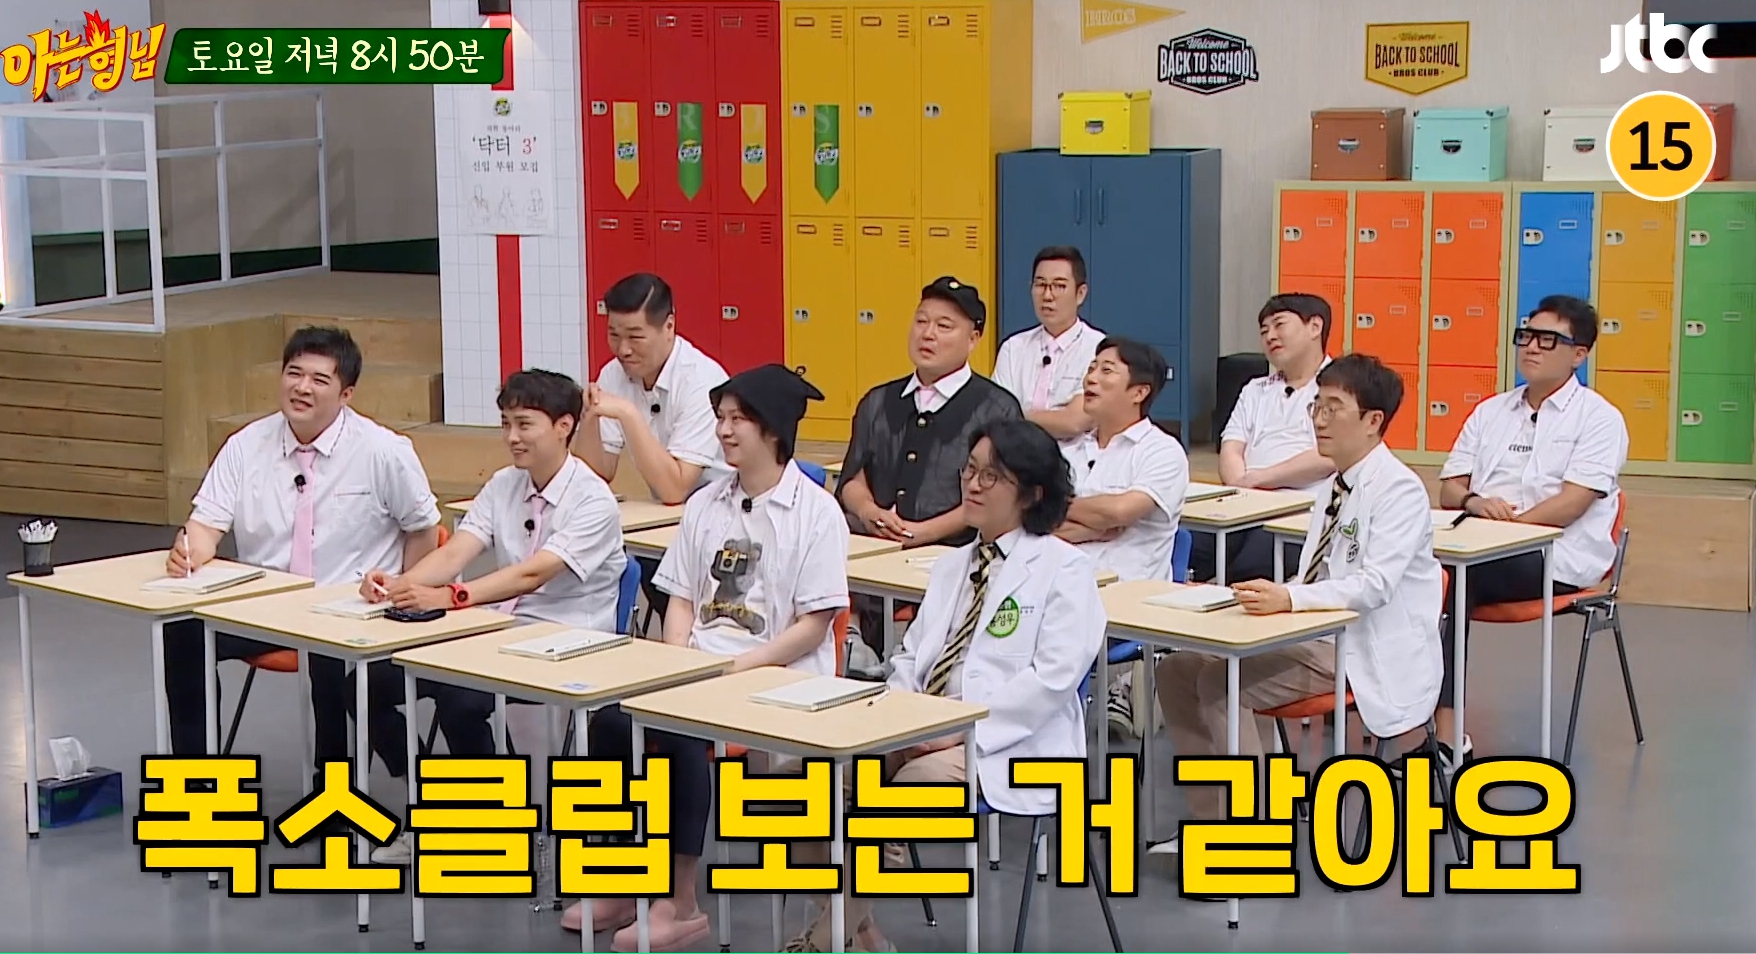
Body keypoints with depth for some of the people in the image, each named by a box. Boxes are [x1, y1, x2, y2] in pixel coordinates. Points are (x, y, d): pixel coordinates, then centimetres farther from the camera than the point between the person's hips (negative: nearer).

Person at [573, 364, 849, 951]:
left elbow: (814, 624, -8)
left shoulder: (816, 511, -5)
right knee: (611, 720, -20)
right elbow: (682, 599, 15)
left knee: (681, 734, -31)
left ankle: (680, 903, -19)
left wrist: (737, 667, -17)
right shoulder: (705, 505, 14)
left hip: (779, 678, -6)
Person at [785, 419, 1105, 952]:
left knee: (910, 787, -33)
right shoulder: (951, 567, 22)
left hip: (1008, 746, -7)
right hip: (921, 731, 7)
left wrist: (962, 727, -19)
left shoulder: (1065, 570, -3)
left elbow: (1054, 676, -13)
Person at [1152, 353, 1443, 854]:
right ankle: (1211, 822, 5)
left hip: (1370, 655, -9)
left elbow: (1374, 585, -26)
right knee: (1179, 669, -1)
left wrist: (1289, 598, -38)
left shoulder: (1399, 489, -13)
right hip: (1317, 638, 9)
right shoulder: (1338, 487, 14)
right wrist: (1268, 597, 1)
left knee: (1221, 681, -22)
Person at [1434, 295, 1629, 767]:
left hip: (1558, 558, -5)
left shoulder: (1599, 418, 2)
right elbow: (1449, 487, 13)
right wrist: (1475, 503, -10)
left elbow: (1570, 505, -11)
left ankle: (1443, 733, -29)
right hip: (1484, 552, 5)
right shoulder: (1491, 411, 20)